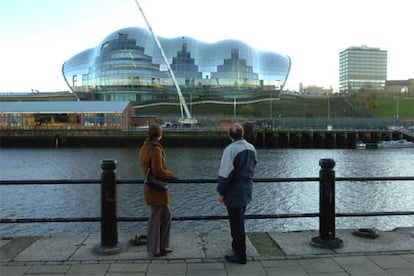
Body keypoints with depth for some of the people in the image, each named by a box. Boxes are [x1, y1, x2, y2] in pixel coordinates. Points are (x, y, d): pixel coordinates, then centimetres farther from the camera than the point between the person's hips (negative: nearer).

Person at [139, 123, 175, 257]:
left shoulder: (144, 147, 8)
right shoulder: (156, 149, -20)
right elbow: (158, 171, -23)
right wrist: (171, 174, -5)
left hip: (150, 186, 9)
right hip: (156, 189, -9)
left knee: (166, 215, 17)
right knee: (155, 218, 3)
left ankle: (162, 246, 27)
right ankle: (154, 250, 17)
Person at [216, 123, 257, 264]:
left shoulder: (230, 149, -19)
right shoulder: (251, 148, 5)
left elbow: (225, 173, -19)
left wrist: (221, 192, -10)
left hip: (234, 193, -8)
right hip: (246, 191, 8)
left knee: (236, 223, 2)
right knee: (238, 220, 23)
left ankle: (240, 255, 11)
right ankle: (237, 246, 38)